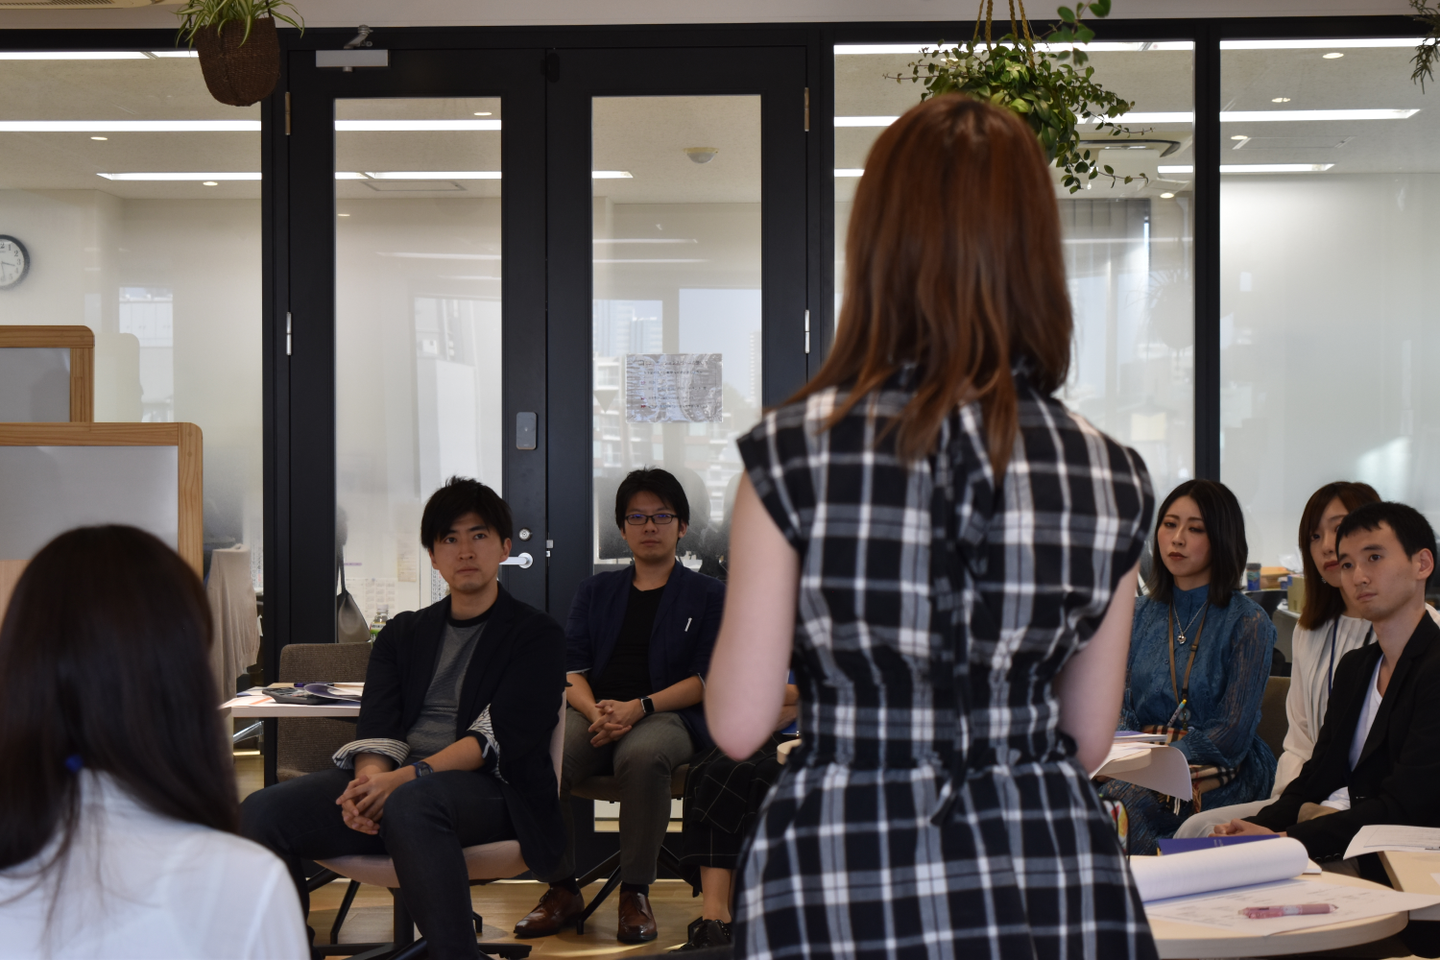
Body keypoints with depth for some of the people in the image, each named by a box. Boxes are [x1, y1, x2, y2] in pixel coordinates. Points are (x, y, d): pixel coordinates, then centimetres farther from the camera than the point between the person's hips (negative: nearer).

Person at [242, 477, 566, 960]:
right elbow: (376, 727, 8)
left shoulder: (537, 636, 8)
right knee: (262, 811, -20)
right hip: (394, 780, 5)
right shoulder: (402, 634, 23)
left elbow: (501, 737, -6)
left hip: (489, 789, -5)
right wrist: (372, 778, -17)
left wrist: (408, 776, -20)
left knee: (410, 802, -40)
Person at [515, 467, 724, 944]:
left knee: (641, 756, -40)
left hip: (667, 714, -3)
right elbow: (571, 669, 12)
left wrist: (638, 707, -14)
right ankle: (562, 890, -15)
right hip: (593, 712, 3)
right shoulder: (596, 591, 24)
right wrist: (596, 713, -11)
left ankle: (635, 893, -25)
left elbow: (707, 679, 2)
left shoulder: (708, 595, 14)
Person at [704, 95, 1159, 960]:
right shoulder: (1112, 476, -2)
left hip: (848, 890, -2)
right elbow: (1090, 741, 6)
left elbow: (737, 726, -5)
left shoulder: (794, 453, -10)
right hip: (1057, 880, 3)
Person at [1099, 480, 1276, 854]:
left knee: (1122, 802, -34)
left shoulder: (1248, 623, -2)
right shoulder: (1140, 614, 13)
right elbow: (1122, 708, 11)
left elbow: (1232, 733, -7)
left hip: (1218, 769, -4)